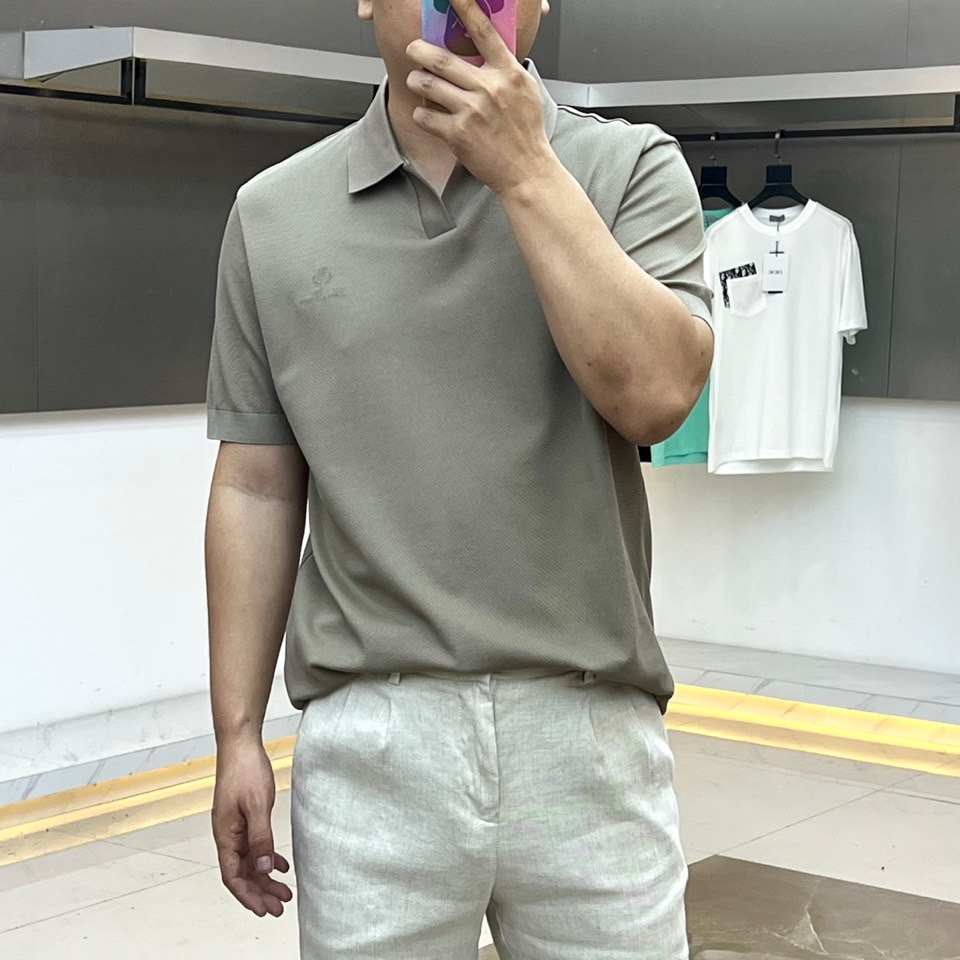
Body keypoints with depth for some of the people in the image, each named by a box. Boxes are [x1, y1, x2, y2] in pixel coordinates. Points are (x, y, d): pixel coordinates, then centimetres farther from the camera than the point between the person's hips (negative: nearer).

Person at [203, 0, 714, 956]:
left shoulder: (632, 168, 1)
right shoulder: (273, 213, 5)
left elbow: (656, 395, -15)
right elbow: (257, 488, 7)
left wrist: (527, 170, -14)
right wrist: (238, 735, 5)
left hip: (590, 735, 0)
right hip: (369, 745, 1)